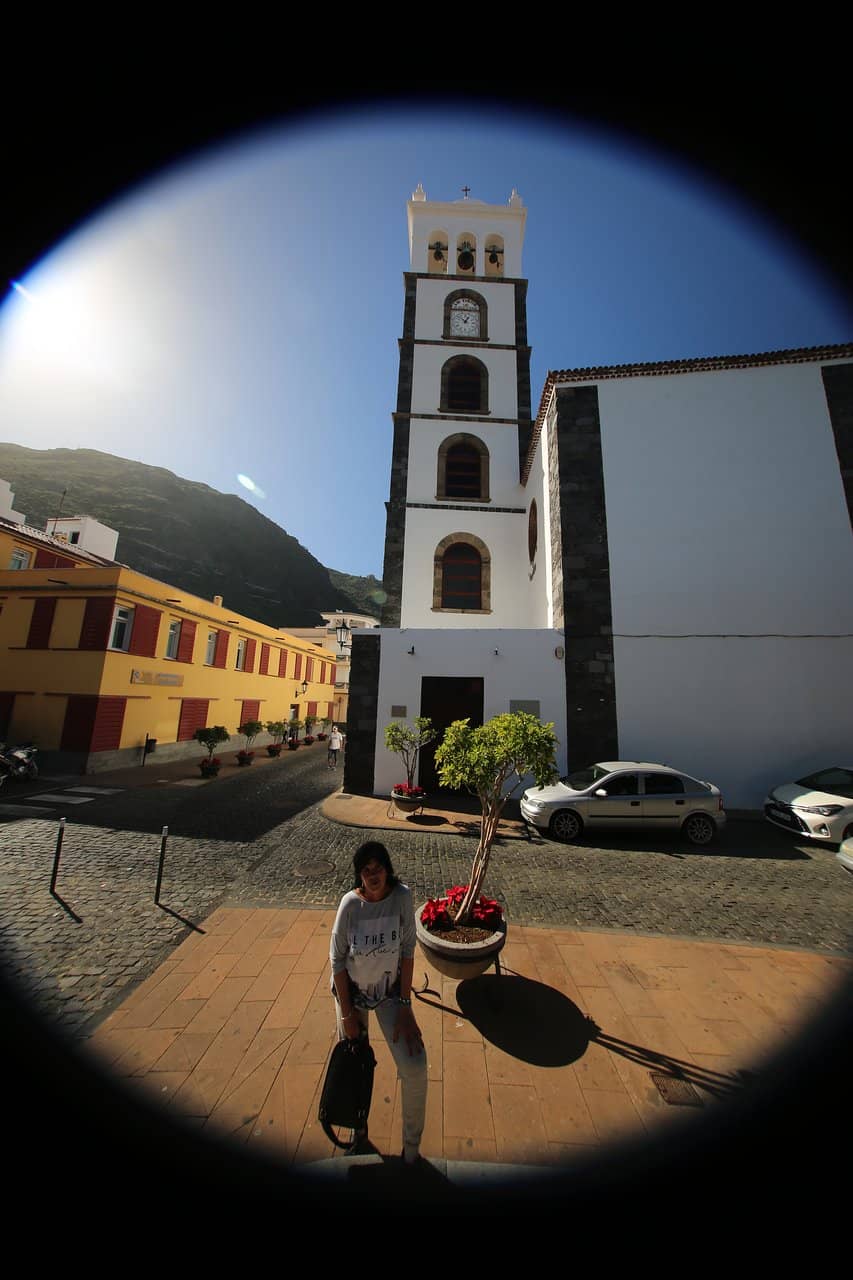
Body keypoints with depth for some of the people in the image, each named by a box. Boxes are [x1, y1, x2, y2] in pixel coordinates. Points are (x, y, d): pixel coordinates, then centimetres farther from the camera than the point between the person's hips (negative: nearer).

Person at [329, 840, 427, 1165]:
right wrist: (347, 1014, -7)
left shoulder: (401, 896, -25)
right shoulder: (350, 903, -25)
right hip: (352, 990, 0)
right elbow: (337, 960, -13)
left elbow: (407, 951, -15)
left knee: (415, 1068, -7)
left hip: (391, 990, 0)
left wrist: (405, 1005, -12)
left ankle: (411, 1147, 22)